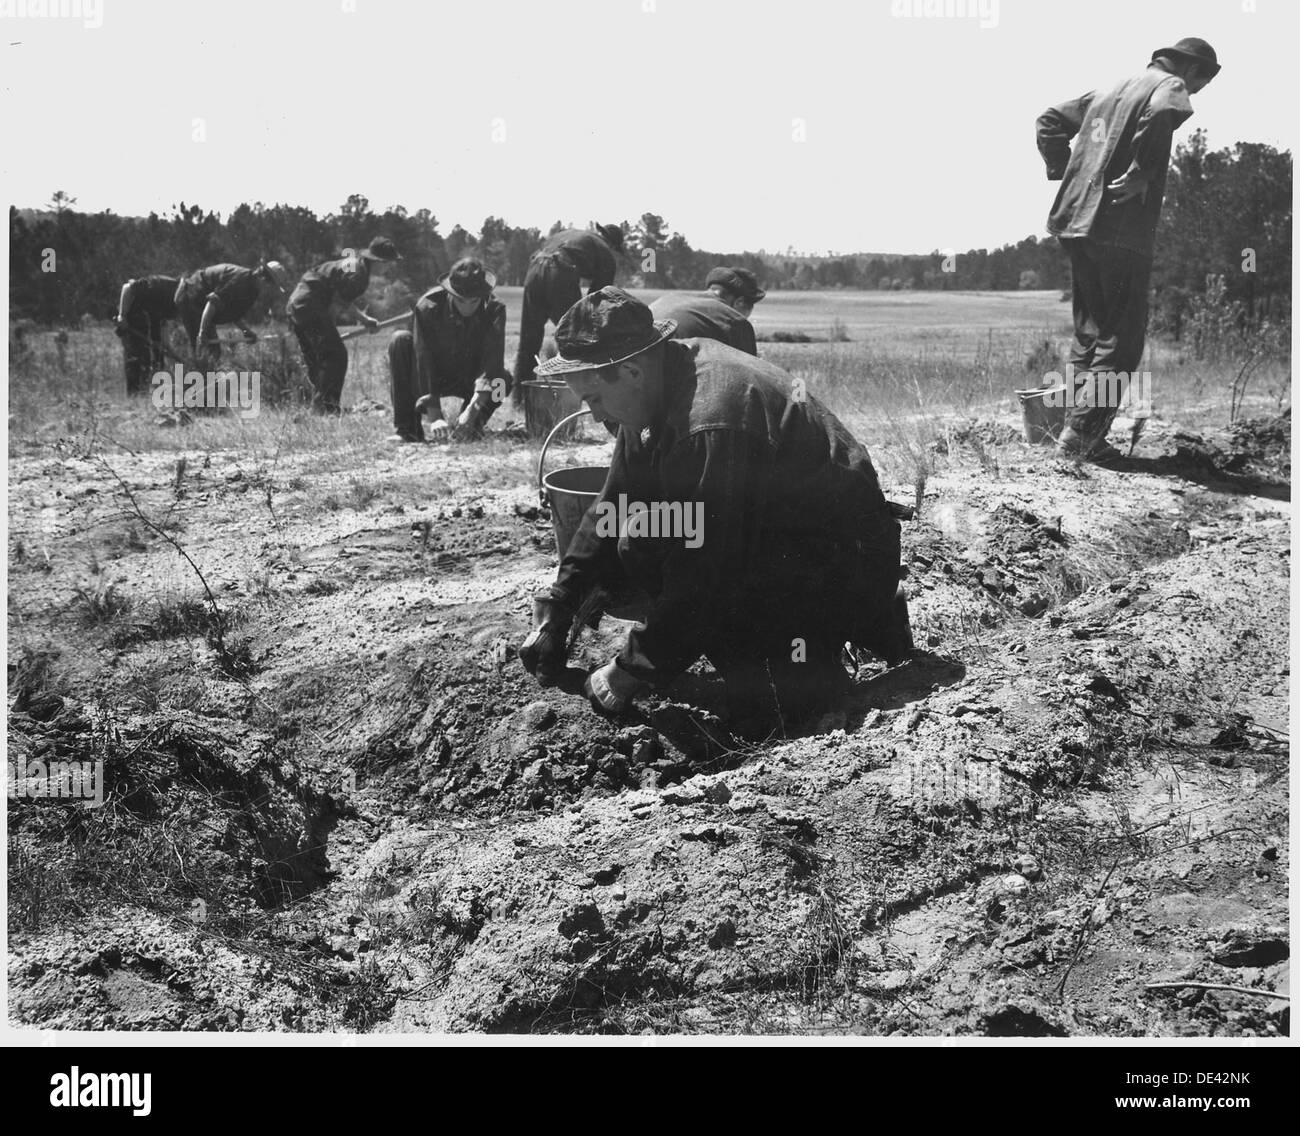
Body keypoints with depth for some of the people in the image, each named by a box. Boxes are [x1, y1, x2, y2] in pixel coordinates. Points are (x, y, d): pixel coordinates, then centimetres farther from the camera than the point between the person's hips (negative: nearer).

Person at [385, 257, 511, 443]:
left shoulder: (494, 309, -22)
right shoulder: (427, 307, -25)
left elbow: (492, 364, -30)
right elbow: (424, 360, -29)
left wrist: (472, 410, -44)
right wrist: (435, 417, -38)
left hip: (470, 382, 0)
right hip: (432, 378, 0)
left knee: (504, 379, -31)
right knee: (400, 341, -28)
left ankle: (470, 425, -7)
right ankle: (406, 429, -25)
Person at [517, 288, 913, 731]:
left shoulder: (713, 427, -31)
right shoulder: (660, 390, 0)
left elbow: (704, 576, -28)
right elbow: (613, 508, 10)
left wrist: (630, 672, -18)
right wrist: (554, 609, 5)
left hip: (848, 558, -10)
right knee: (635, 542, -3)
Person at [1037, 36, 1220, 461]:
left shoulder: (1109, 91, 22)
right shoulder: (1170, 87, -2)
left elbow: (1050, 121, 26)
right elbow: (1161, 116, -26)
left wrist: (1063, 171, 19)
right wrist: (1139, 175, -17)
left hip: (1076, 223, 8)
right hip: (1122, 230, -8)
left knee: (1088, 331, 13)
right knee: (1121, 338, -2)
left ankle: (1082, 436, 12)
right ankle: (1082, 432, -9)